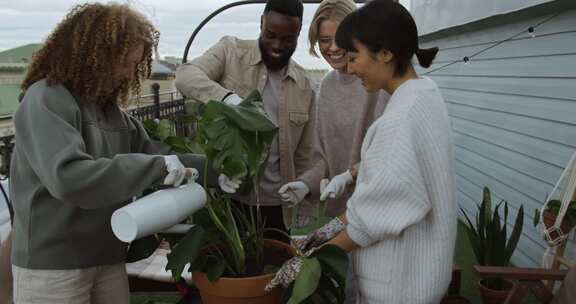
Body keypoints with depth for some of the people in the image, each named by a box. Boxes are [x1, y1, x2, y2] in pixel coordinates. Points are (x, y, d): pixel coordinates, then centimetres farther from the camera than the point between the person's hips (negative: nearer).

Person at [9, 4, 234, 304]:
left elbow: (159, 154, 7)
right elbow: (67, 177, -30)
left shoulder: (110, 109, 9)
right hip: (52, 262, -7)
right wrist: (158, 167, -27)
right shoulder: (46, 101, -15)